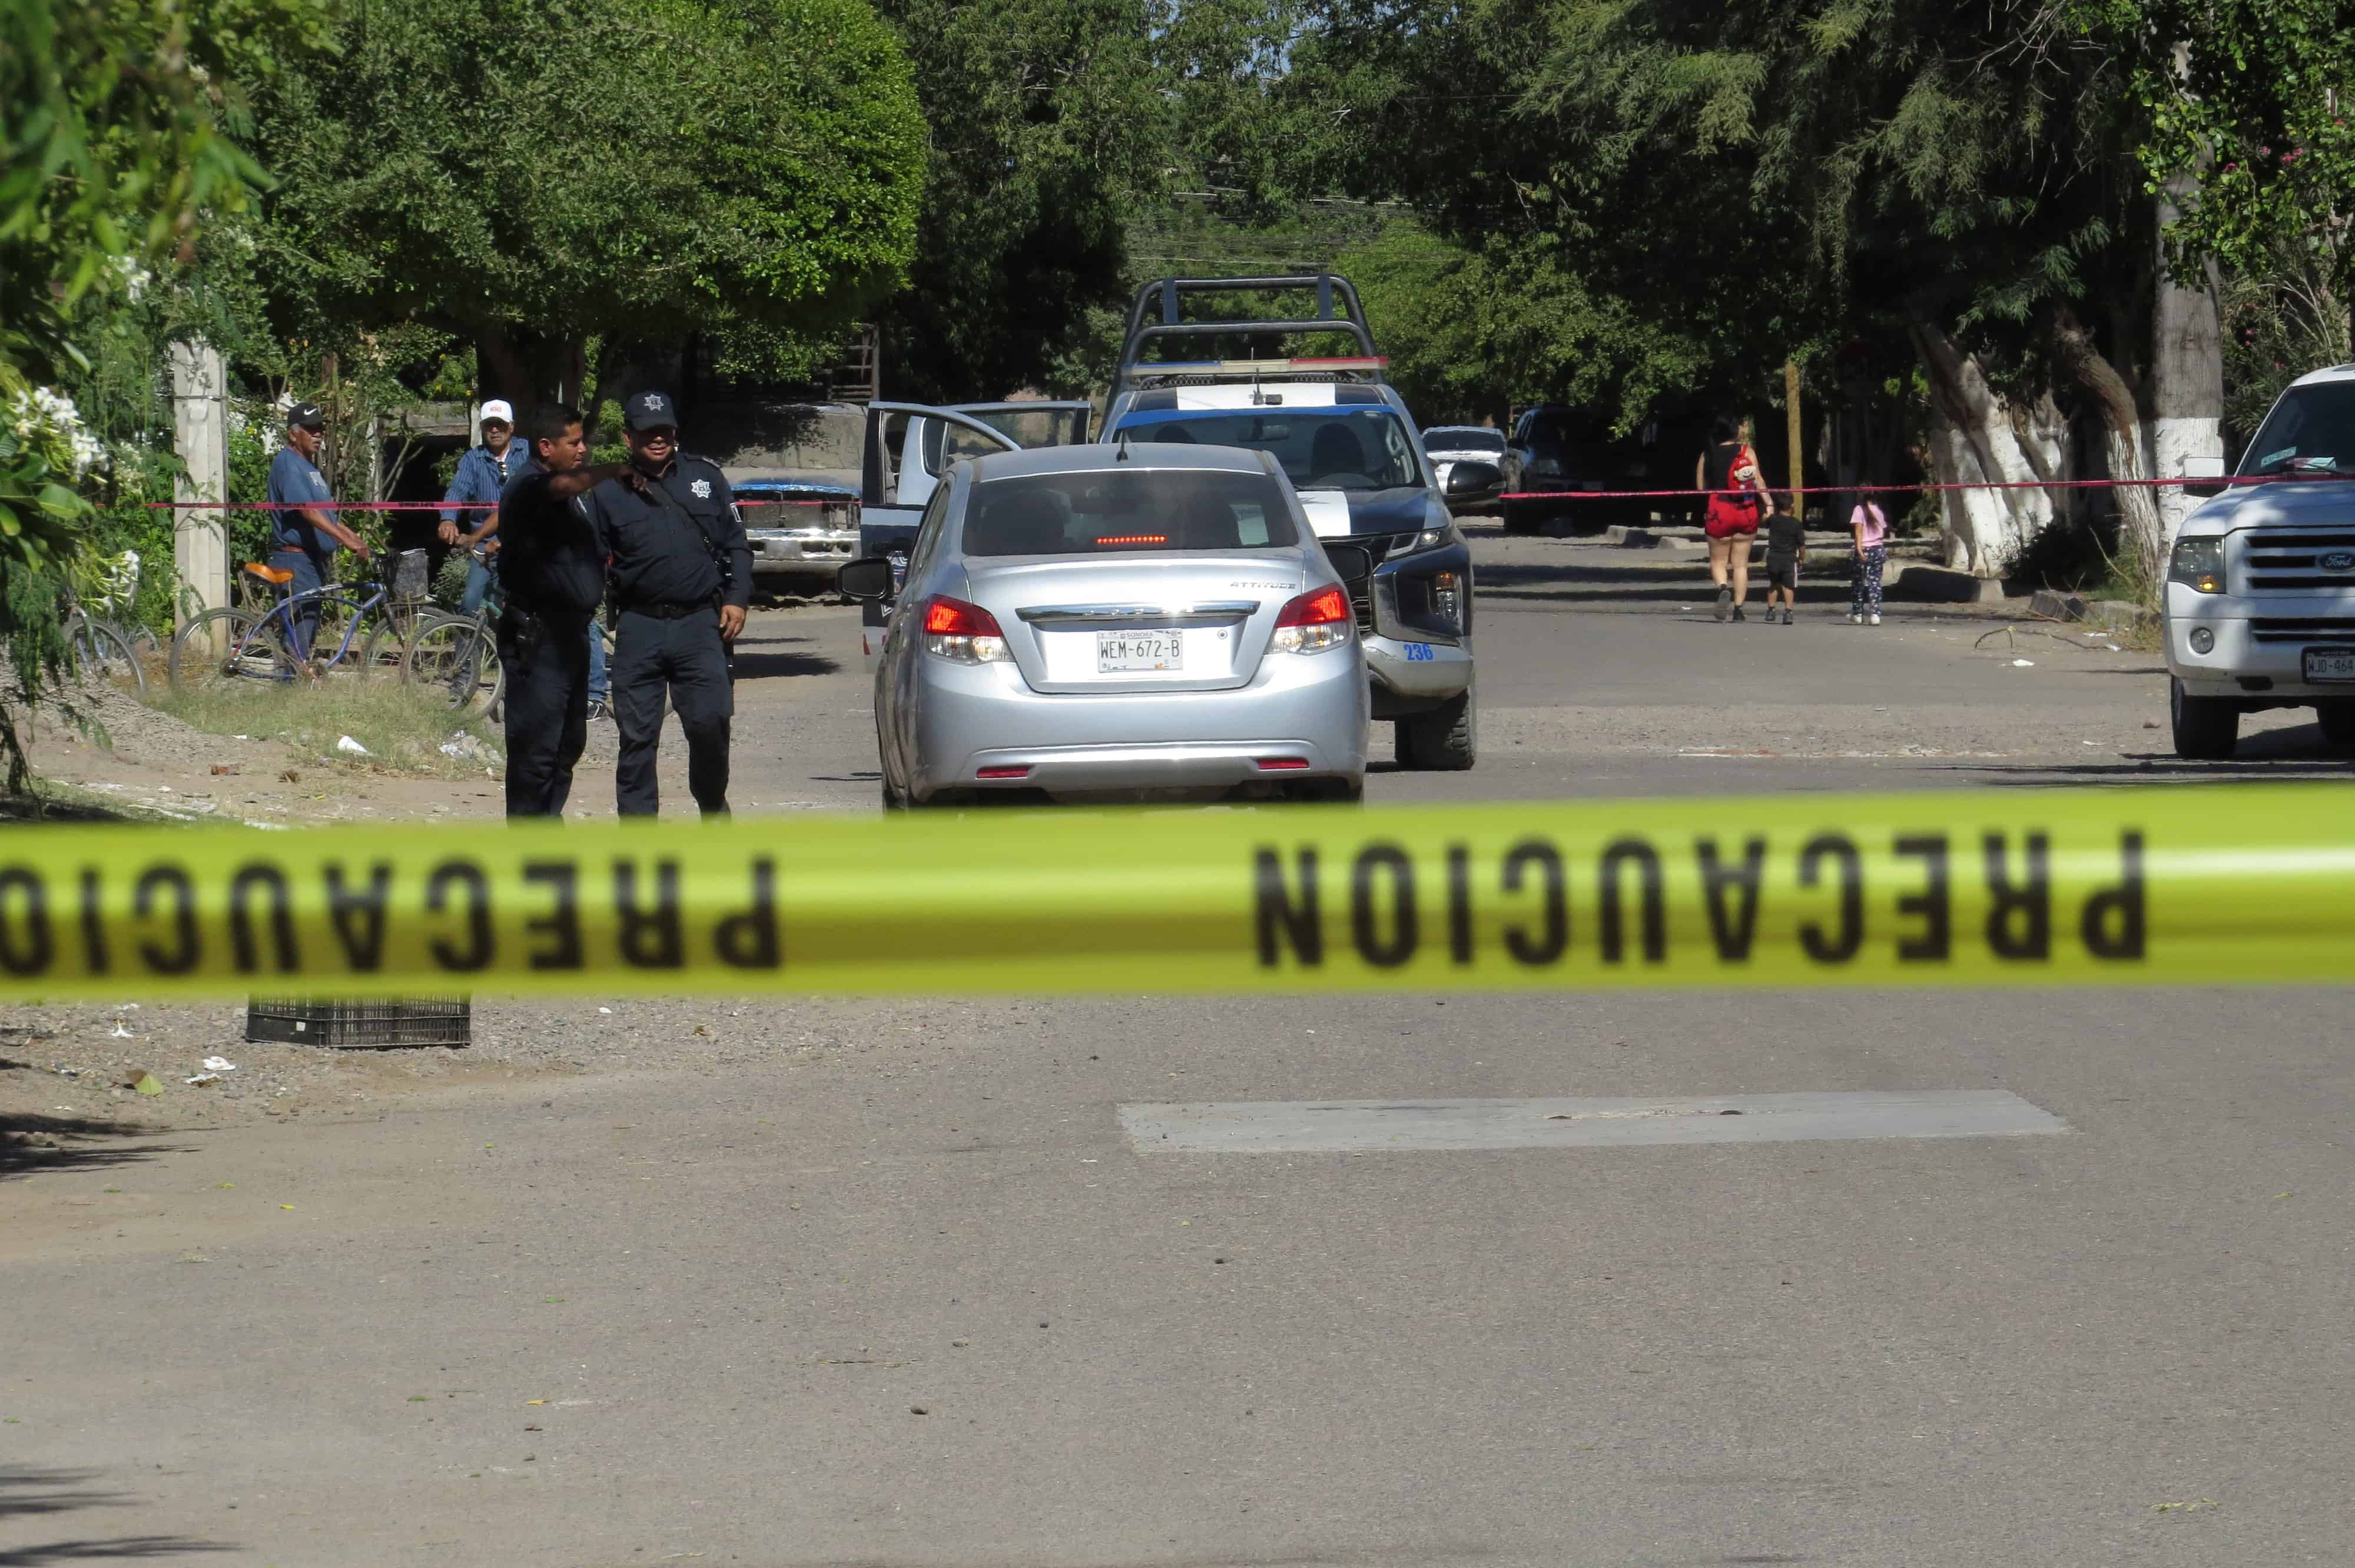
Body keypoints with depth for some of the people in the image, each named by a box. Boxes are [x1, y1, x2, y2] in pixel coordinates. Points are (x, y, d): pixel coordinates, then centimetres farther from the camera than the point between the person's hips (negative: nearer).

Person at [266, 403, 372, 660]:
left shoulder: (309, 466, 20)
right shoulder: (288, 463, -12)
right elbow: (307, 510, -24)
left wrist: (354, 538, 12)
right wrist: (347, 540, -30)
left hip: (314, 561, 10)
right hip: (295, 560, -10)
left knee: (310, 631, 12)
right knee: (299, 632, -13)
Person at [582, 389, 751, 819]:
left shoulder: (706, 478, 10)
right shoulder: (608, 494, 7)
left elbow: (737, 545, 13)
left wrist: (737, 598, 2)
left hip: (701, 623, 0)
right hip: (639, 628, 0)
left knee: (710, 721, -7)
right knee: (636, 733, 1)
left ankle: (713, 804, 17)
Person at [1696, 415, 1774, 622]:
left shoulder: (1707, 456, 2)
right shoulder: (1747, 452, -1)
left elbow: (1701, 487, 5)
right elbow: (1758, 480, -11)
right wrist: (1769, 504, -12)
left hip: (1718, 513, 0)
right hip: (1746, 513, 1)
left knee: (1718, 561, 9)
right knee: (1740, 564, 8)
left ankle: (1723, 588, -22)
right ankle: (1738, 608, 5)